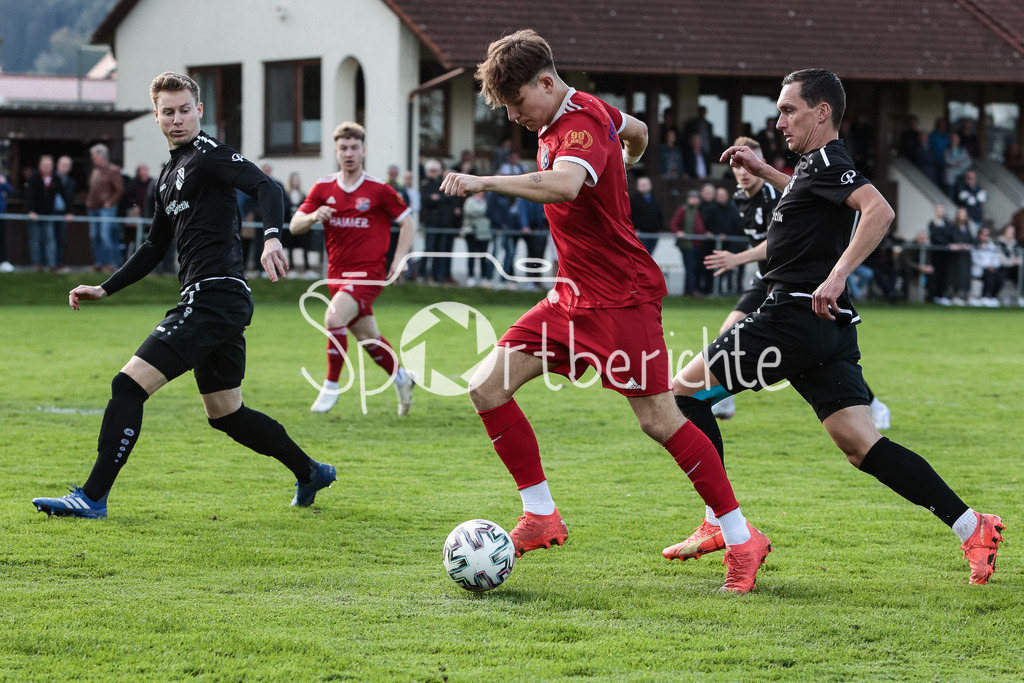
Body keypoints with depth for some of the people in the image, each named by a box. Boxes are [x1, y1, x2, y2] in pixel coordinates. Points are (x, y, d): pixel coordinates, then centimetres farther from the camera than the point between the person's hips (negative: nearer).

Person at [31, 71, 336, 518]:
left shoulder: (208, 154, -6)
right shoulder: (170, 174, 22)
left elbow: (265, 187, -22)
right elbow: (155, 247, 30)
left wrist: (272, 238, -40)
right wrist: (104, 289, 25)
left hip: (215, 294, -10)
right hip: (211, 301, 10)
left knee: (130, 384, -14)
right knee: (225, 414, 17)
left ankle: (92, 497, -14)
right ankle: (310, 472, 30)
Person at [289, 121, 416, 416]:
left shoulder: (379, 189, -6)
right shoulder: (323, 188, 3)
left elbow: (407, 222, 3)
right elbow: (294, 226, 1)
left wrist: (399, 259, -7)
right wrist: (313, 217, -21)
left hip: (368, 272, -5)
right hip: (337, 272, 5)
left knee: (334, 317, -25)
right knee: (366, 335, 12)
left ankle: (331, 387, -15)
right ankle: (401, 377, 36)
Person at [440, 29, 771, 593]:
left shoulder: (581, 127, -21)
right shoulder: (589, 112, 9)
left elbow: (565, 186, -44)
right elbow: (637, 133, 30)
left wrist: (485, 183, -46)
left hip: (621, 297, -10)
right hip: (573, 297, 10)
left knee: (659, 420, -10)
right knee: (488, 386, -2)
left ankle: (742, 540, 0)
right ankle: (541, 516, 3)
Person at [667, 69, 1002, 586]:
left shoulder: (826, 163, -10)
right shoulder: (818, 166, 19)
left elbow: (879, 209, -28)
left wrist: (838, 274, -35)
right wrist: (764, 171, 40)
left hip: (794, 319, -10)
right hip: (828, 328, 10)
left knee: (685, 389, 2)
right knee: (862, 447, 2)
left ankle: (719, 522, 1)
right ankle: (971, 527, -8)